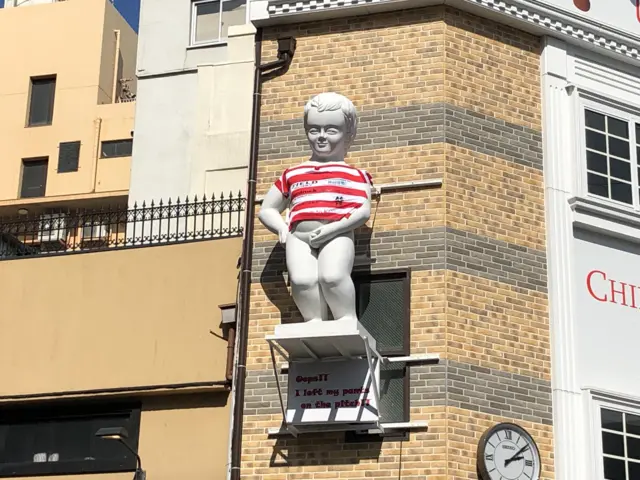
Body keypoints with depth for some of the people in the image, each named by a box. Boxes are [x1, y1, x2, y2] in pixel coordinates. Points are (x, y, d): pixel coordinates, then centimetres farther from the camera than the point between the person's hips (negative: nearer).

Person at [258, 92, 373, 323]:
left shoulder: (355, 174, 20)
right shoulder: (293, 175, 29)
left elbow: (363, 211, 5)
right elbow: (267, 210, 32)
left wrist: (332, 228, -11)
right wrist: (281, 227, 8)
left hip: (337, 235, -3)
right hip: (299, 236, 3)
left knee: (331, 275, -32)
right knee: (303, 279, -29)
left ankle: (348, 319, -17)